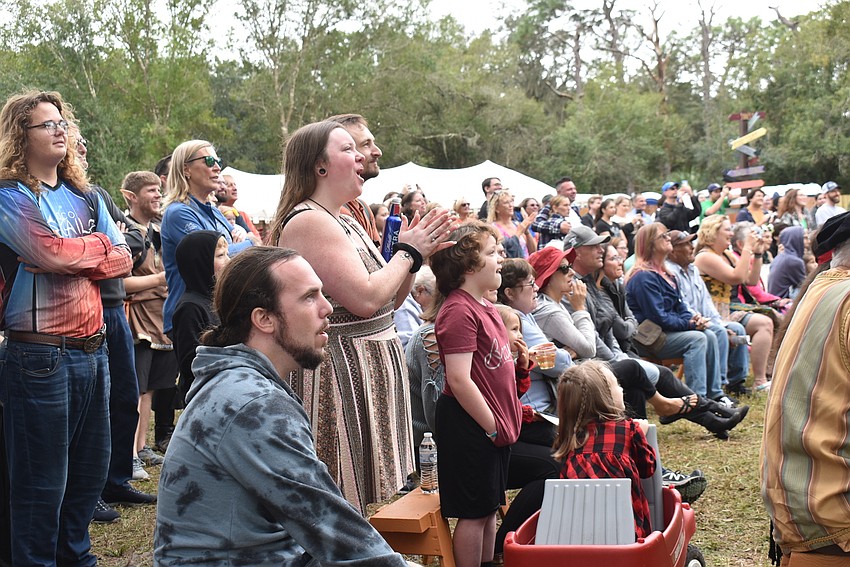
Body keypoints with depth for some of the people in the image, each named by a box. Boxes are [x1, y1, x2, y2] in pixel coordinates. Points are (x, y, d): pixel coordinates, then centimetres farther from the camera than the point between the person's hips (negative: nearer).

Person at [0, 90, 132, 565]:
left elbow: (124, 259, 6)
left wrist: (71, 257, -10)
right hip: (40, 354, -7)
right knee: (42, 481, 1)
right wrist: (98, 245, -2)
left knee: (91, 469, 15)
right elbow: (52, 251, -20)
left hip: (93, 349, 7)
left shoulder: (86, 197, 15)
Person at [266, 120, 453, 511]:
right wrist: (408, 253, -9)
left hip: (366, 372, 10)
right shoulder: (308, 221, -15)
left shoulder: (345, 222, 16)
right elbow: (364, 299, -23)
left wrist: (415, 253, 4)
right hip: (335, 373, -10)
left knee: (355, 502, 15)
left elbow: (389, 301, 19)